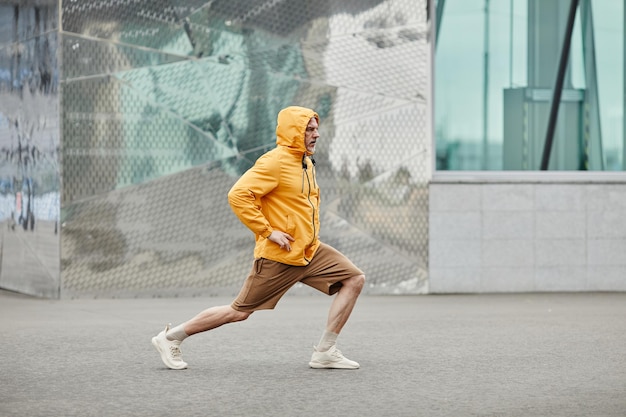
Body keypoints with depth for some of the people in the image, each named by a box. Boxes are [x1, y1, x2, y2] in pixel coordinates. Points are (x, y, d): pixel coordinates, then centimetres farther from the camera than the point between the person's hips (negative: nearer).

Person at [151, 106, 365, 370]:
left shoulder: (306, 162, 12)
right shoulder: (274, 162, -16)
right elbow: (238, 195, -25)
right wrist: (267, 231, -22)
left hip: (310, 250, 9)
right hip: (278, 257, -9)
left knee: (354, 279, -1)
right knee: (240, 312, -4)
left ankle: (325, 352, 1)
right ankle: (171, 337, 11)